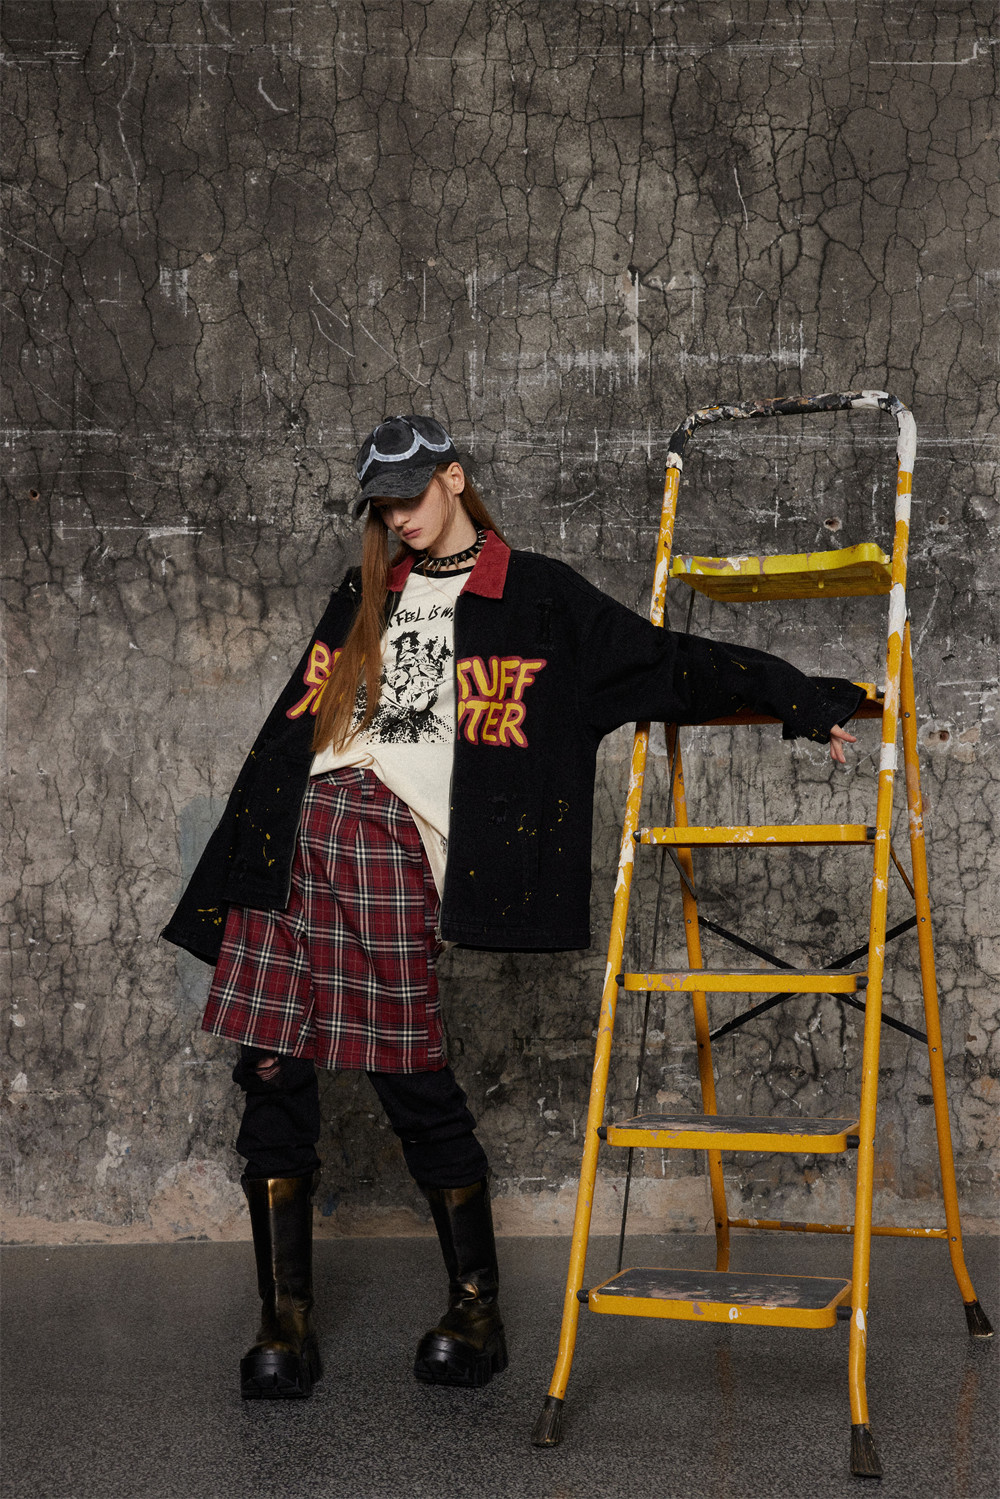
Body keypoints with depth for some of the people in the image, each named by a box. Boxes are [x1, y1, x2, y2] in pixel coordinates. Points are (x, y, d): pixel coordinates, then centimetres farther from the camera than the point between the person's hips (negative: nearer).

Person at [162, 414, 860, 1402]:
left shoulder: (535, 597, 8)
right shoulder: (364, 597, 24)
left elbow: (662, 660, 5)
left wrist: (802, 700, -1)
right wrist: (243, 859, 22)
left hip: (393, 838, -5)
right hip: (297, 830, 5)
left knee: (411, 1077, -9)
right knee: (272, 1071, -1)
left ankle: (476, 1309, 8)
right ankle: (285, 1320, 8)